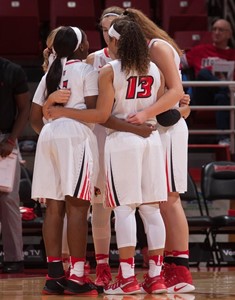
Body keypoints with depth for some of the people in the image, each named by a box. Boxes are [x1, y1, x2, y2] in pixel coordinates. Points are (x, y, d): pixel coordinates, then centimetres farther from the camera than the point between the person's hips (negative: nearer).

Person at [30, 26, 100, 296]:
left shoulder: (49, 75, 20)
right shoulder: (86, 71, 1)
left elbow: (35, 117, 19)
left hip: (49, 135, 6)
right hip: (76, 135, -6)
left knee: (54, 207, 6)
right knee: (77, 207, -7)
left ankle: (55, 274, 4)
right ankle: (76, 276, -10)